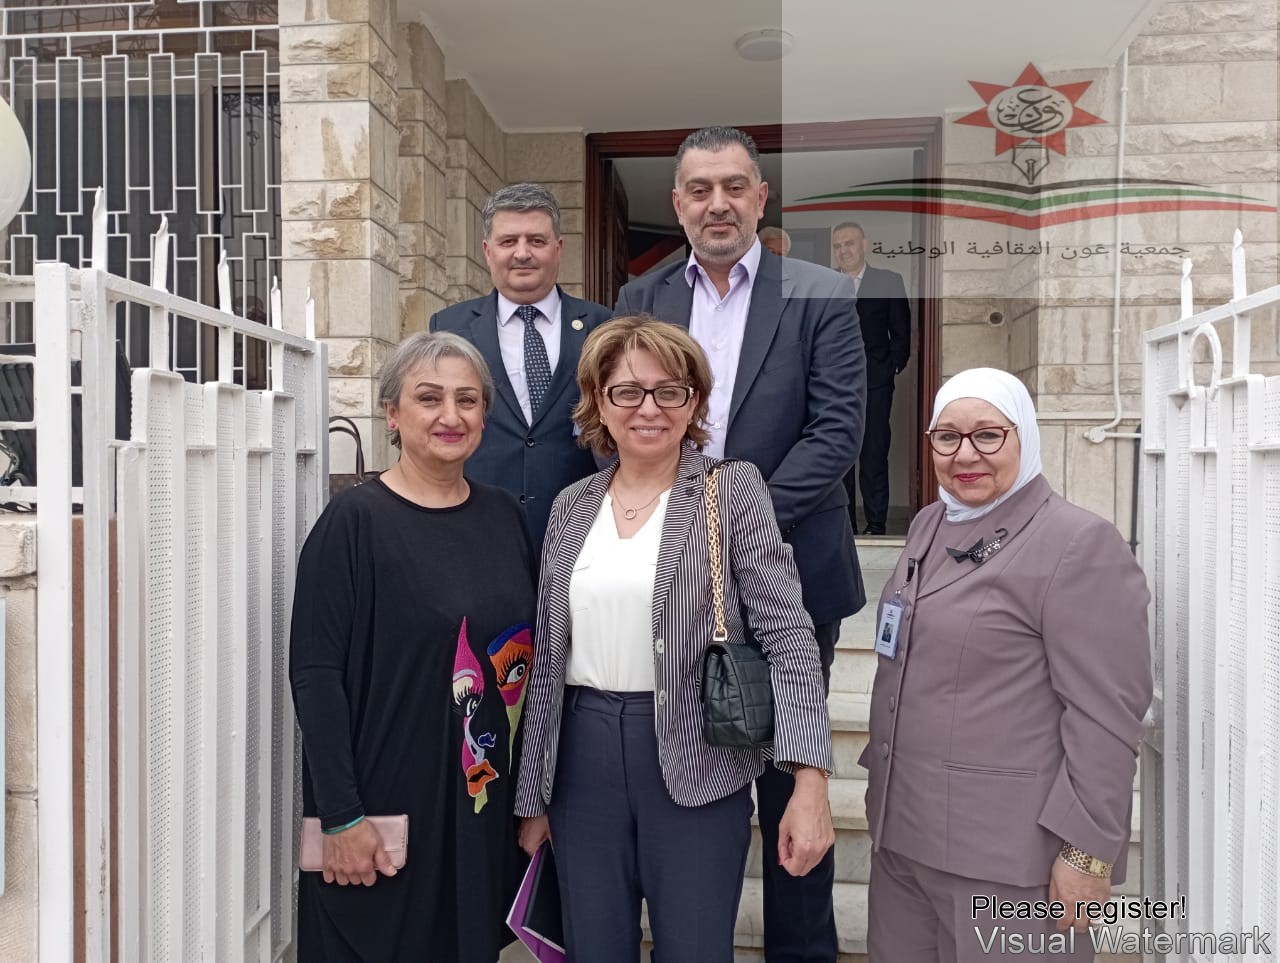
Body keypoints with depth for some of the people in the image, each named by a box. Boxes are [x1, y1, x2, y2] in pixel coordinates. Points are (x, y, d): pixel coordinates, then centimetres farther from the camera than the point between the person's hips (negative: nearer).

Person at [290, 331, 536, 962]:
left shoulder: (504, 517, 4)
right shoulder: (354, 522, -10)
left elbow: (526, 656, 9)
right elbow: (315, 674, -13)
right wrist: (340, 816, -16)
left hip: (486, 802, 5)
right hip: (387, 799, -4)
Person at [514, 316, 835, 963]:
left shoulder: (732, 489, -4)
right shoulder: (572, 506, 7)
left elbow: (788, 633, -11)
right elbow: (548, 656, 9)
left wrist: (810, 781, -20)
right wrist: (532, 794, 11)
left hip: (695, 762, -3)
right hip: (583, 759, 4)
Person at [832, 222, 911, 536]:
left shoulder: (890, 282, 6)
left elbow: (901, 333, 6)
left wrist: (893, 368, -4)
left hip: (875, 383, -2)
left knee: (874, 456, -1)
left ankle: (876, 524, 6)